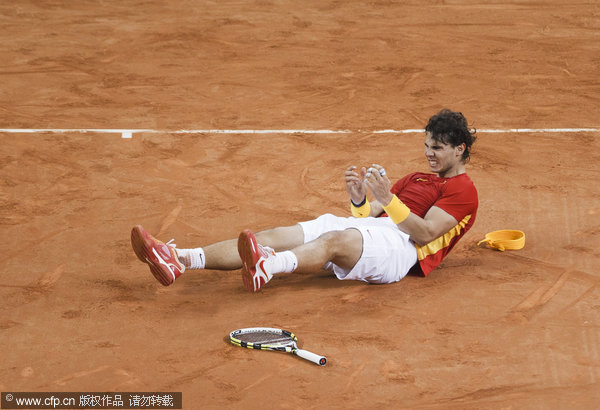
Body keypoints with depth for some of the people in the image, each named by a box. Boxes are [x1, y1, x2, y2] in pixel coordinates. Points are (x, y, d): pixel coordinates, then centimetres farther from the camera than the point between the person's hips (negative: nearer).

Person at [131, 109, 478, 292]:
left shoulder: (462, 190, 10)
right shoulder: (417, 179, 35)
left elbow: (425, 233, -8)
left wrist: (387, 199, -17)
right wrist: (360, 199, 2)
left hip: (399, 243, -8)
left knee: (335, 239, -41)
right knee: (278, 236, -13)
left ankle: (267, 267, -74)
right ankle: (180, 260, -29)